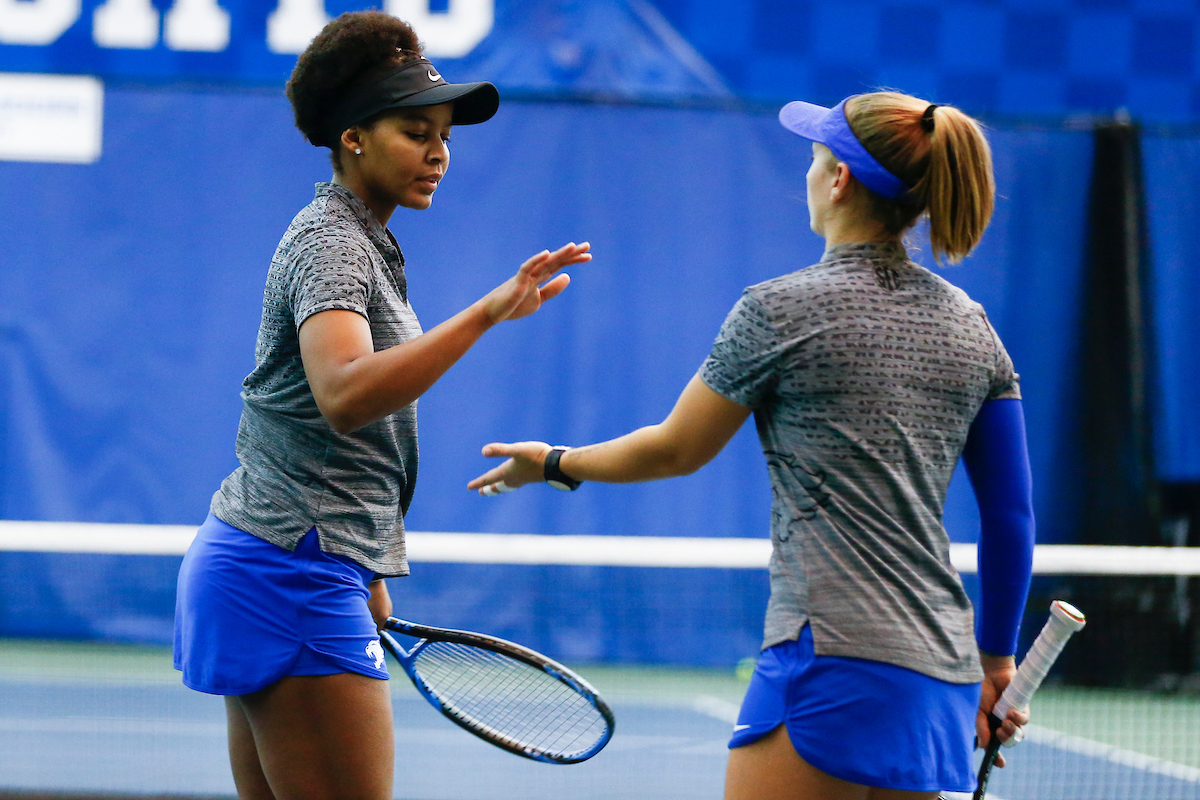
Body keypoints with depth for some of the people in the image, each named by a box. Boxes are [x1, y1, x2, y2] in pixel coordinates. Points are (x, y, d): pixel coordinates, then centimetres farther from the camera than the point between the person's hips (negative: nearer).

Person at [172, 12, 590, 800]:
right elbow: (342, 395, -34)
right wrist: (484, 314, -42)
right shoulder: (330, 243, -14)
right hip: (292, 576, -10)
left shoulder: (363, 241, 17)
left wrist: (363, 578, 22)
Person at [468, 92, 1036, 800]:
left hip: (837, 658, -7)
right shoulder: (972, 326, 12)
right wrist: (997, 658, 24)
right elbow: (1013, 518, 14)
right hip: (944, 679, 7)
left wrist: (557, 464, 24)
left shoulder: (780, 310, -5)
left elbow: (675, 450, 7)